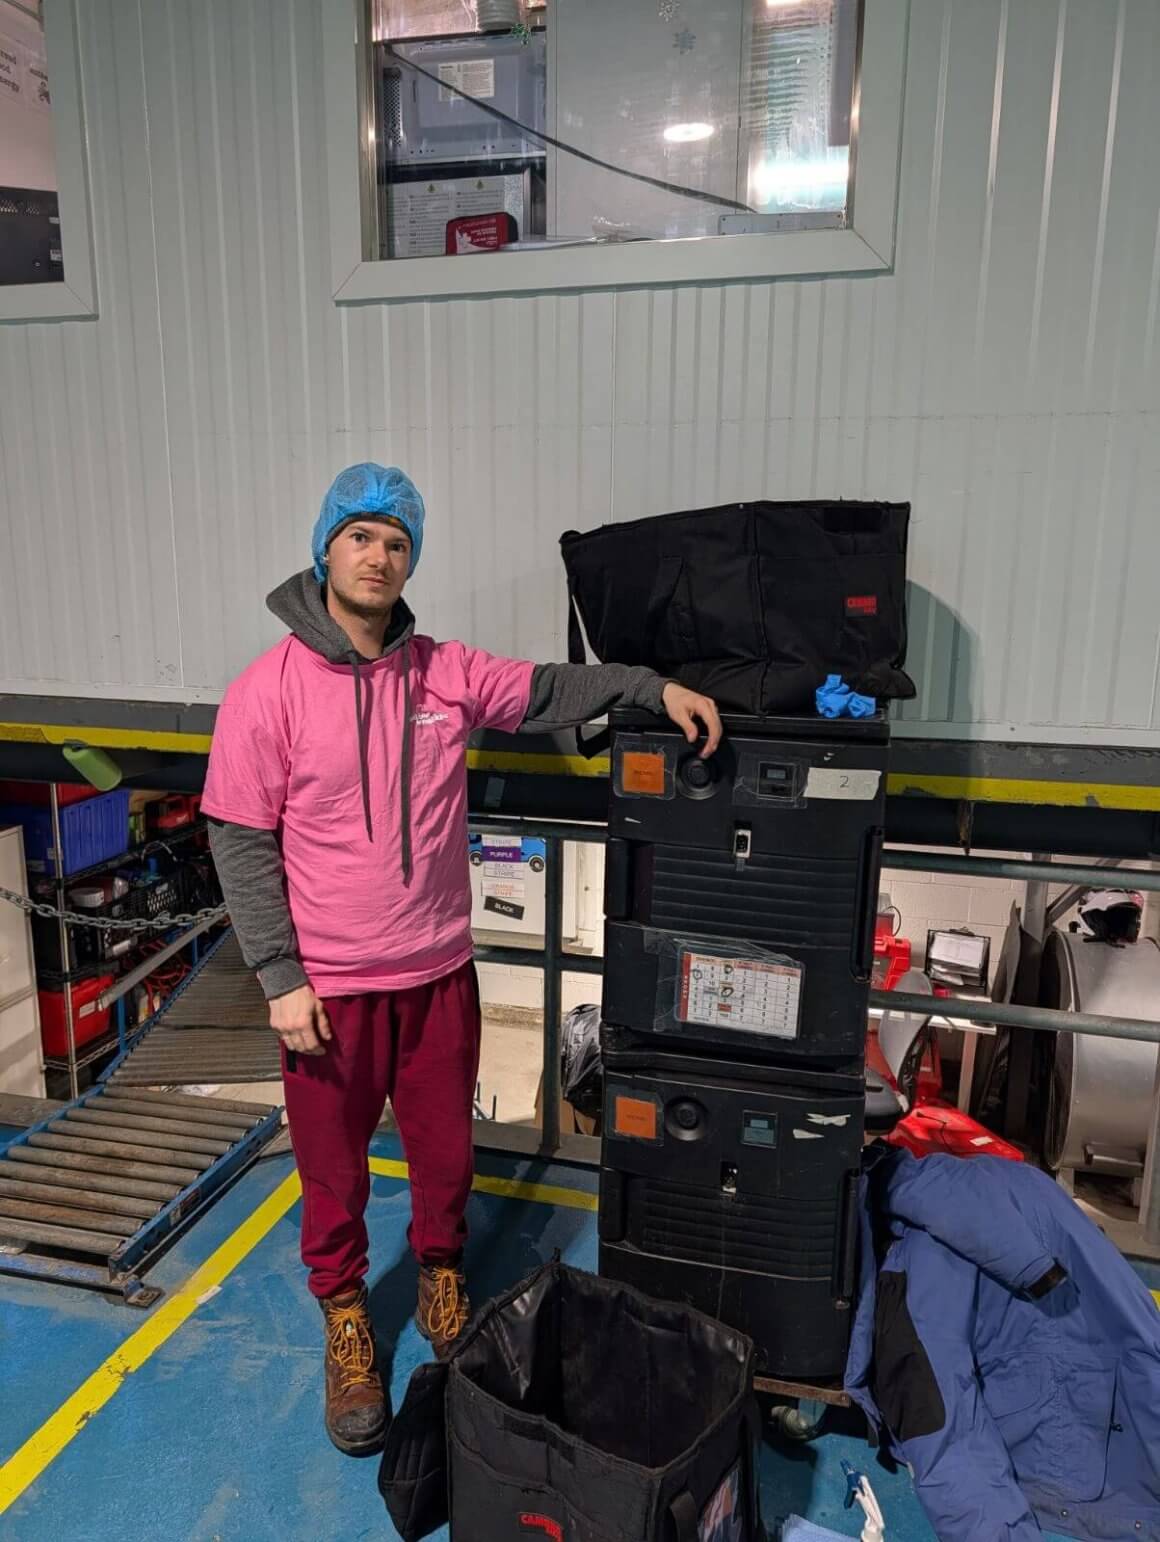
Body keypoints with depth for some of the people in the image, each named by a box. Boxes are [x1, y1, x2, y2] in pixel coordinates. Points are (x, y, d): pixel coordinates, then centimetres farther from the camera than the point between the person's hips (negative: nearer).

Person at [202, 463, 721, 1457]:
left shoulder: (446, 672, -2)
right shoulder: (269, 690, -12)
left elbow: (551, 690, 7)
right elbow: (242, 844, -10)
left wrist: (654, 688, -8)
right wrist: (280, 978, -12)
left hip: (439, 972, 3)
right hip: (328, 986, -3)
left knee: (446, 1150, 19)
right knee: (335, 1168, 15)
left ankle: (442, 1281, 46)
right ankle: (345, 1315, 41)